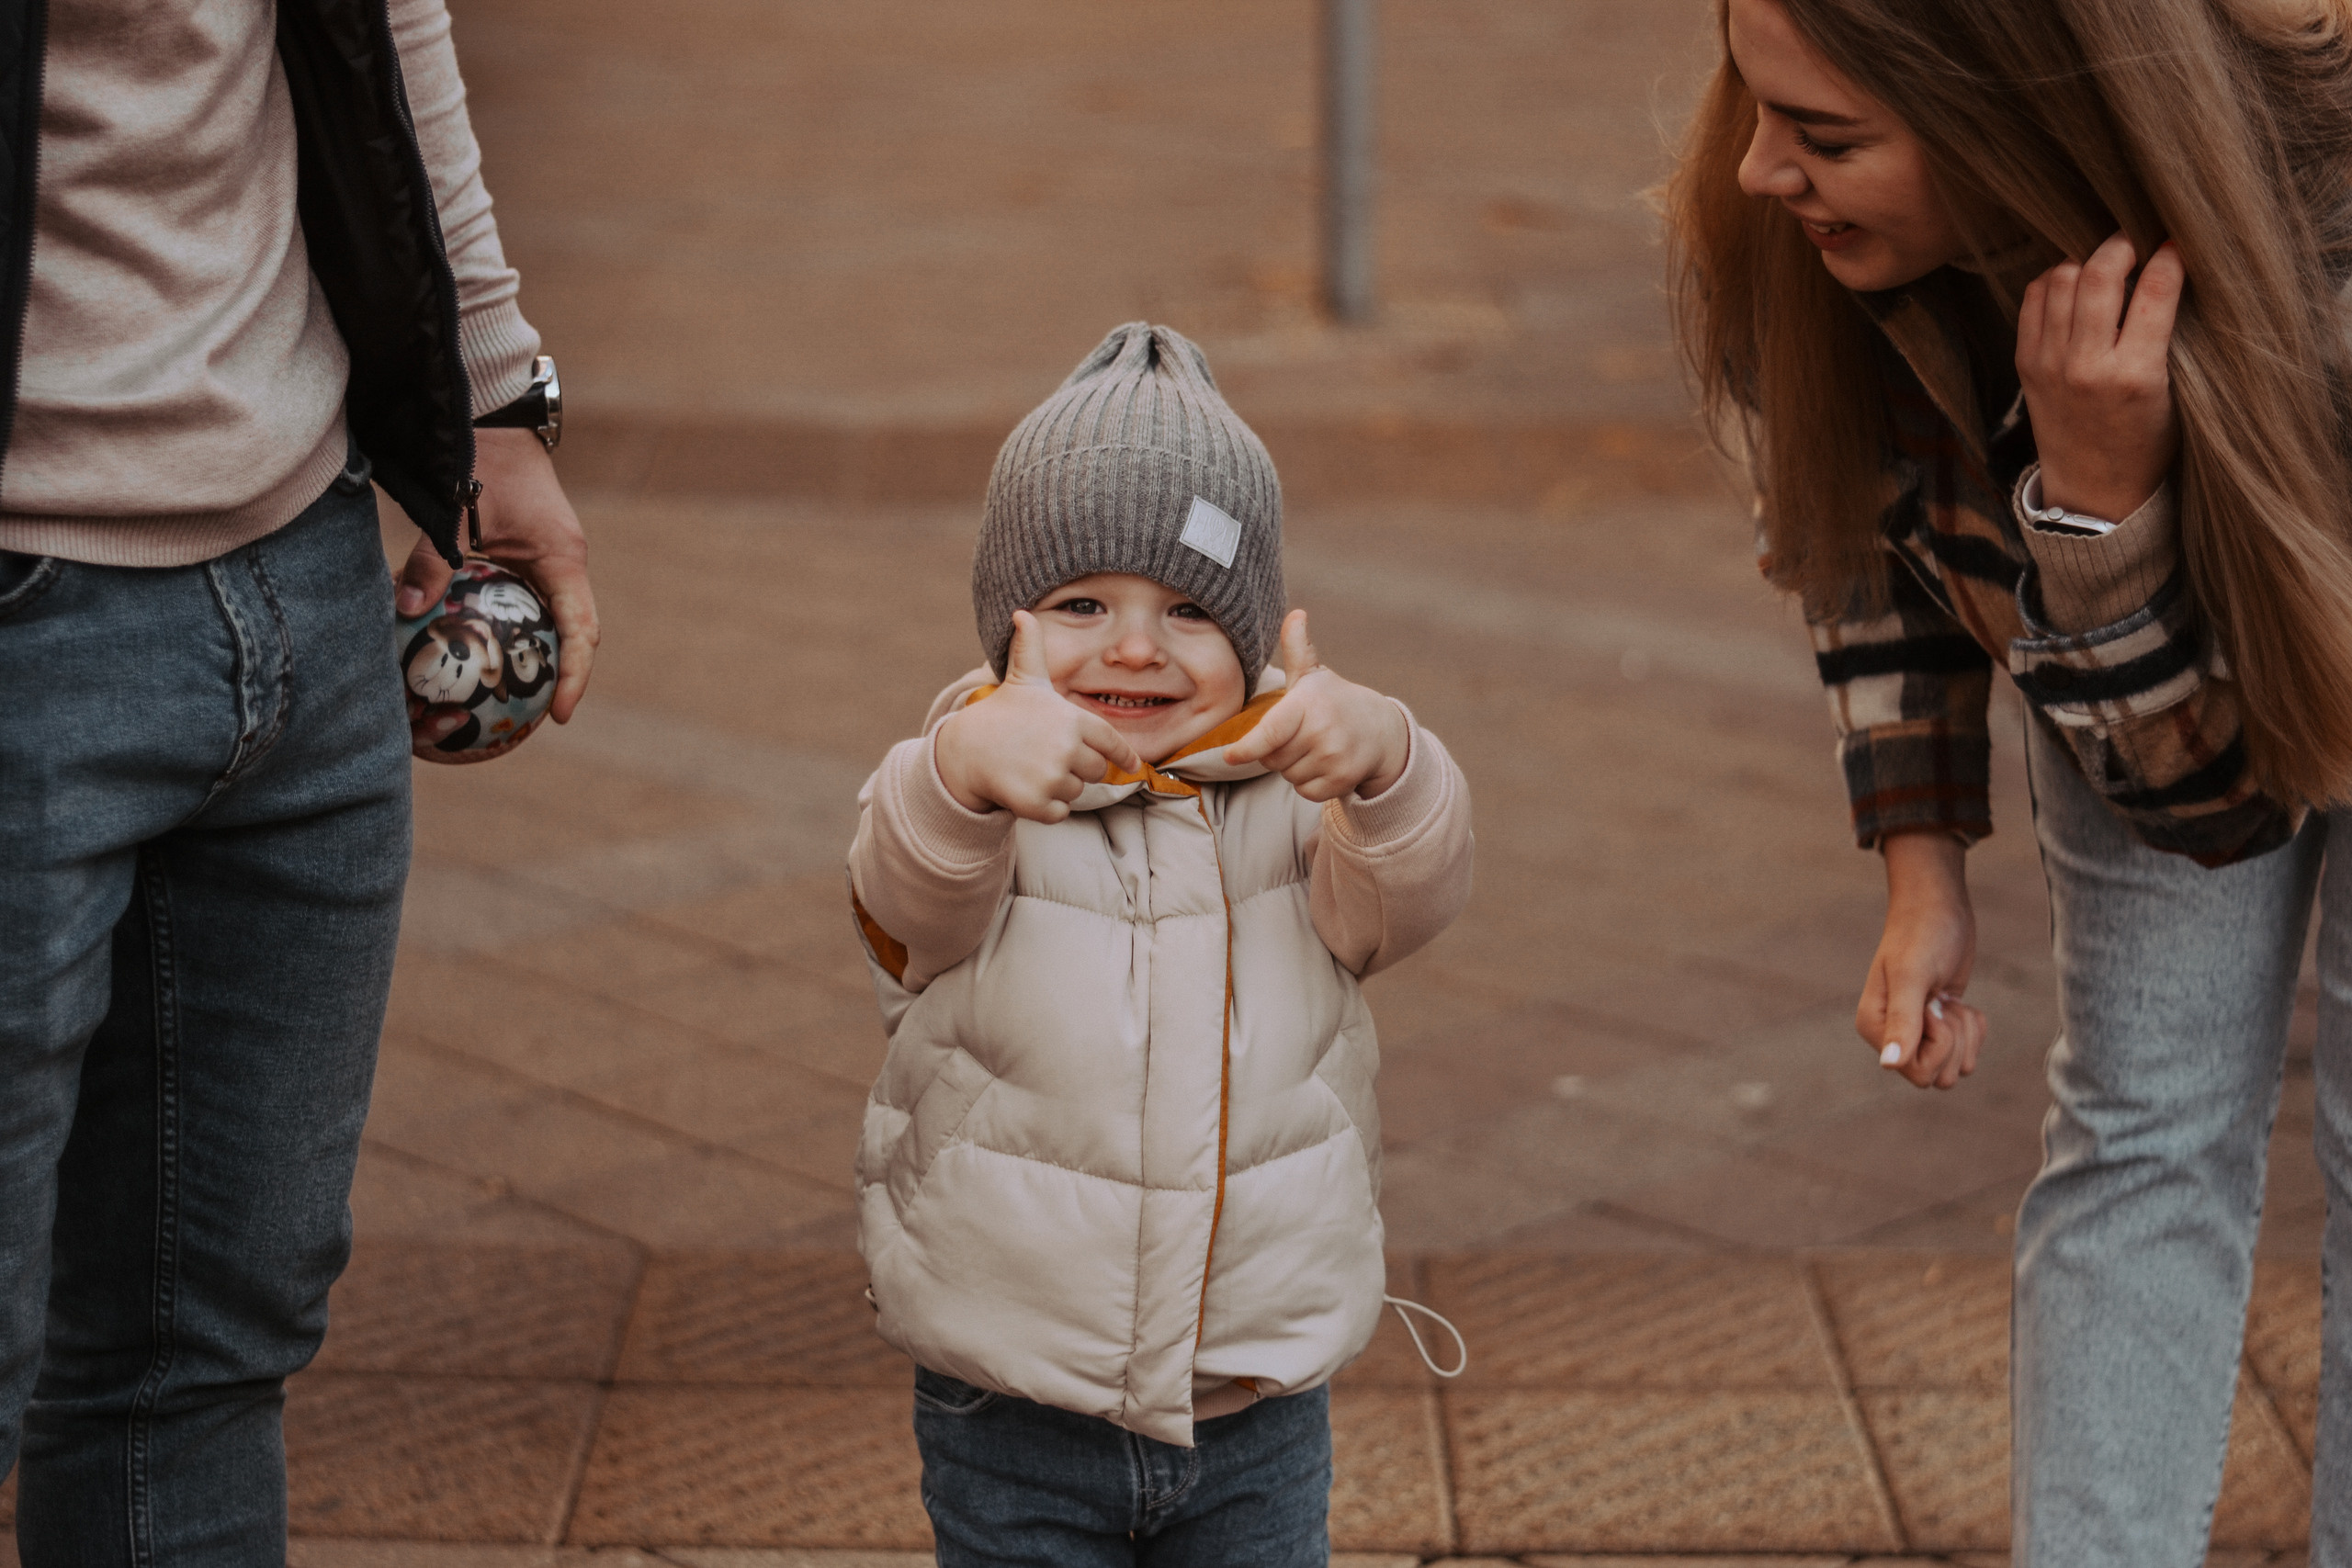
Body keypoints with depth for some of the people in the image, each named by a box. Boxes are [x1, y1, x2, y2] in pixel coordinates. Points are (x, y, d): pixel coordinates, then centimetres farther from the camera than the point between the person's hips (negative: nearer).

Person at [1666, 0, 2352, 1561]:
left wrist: (2099, 489, -47)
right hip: (2137, 661, 3)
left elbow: (2209, 772, -32)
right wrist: (1926, 872, -6)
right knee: (2146, 1133, -1)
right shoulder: (1777, 243, -29)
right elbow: (1869, 532, -6)